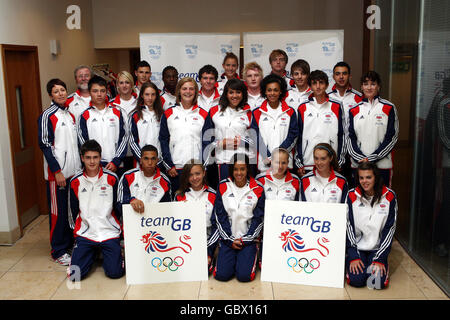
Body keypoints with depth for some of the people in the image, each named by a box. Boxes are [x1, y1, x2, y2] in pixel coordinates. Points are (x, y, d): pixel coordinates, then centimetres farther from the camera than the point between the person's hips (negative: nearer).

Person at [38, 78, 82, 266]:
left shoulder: (70, 114, 14)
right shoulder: (47, 116, -7)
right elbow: (45, 145, -12)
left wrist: (81, 165, 14)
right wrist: (57, 171, -16)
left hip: (74, 172, 7)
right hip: (57, 173, -7)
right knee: (58, 212, 0)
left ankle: (71, 244, 28)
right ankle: (59, 251, 10)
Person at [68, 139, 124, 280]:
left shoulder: (111, 178, -2)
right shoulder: (76, 182, 1)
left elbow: (118, 206, 7)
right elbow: (74, 211, 11)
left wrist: (118, 227, 9)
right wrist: (78, 229, 10)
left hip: (109, 232, -1)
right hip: (85, 234, 2)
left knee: (114, 272, -14)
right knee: (75, 275, -10)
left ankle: (117, 253, 20)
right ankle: (92, 254, 21)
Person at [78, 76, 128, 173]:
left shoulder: (117, 112, 8)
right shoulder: (85, 116, 3)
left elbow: (123, 138, 5)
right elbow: (83, 142, 1)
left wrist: (116, 161, -5)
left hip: (116, 165, 1)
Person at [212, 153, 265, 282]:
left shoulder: (257, 189, -2)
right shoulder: (223, 187, 0)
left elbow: (259, 218, -2)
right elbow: (219, 216, -1)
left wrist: (245, 240, -8)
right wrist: (230, 240, -7)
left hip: (248, 238, -1)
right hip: (228, 238, 1)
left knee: (245, 275, -16)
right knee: (221, 275, -12)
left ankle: (249, 257, 15)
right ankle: (232, 259, 18)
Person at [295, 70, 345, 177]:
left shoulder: (336, 107, 6)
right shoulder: (302, 108, 6)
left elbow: (341, 135, 6)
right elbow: (298, 137, 6)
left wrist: (339, 162, 2)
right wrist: (299, 163, 1)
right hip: (307, 164, 0)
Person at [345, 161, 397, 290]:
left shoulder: (389, 196, -6)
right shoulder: (352, 195, -6)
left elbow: (390, 229, -5)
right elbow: (348, 226, -5)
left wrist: (380, 258, -9)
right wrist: (354, 256, -11)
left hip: (377, 248, 0)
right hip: (357, 246, 0)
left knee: (379, 282, -18)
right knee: (356, 280, -18)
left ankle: (383, 263, 14)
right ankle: (349, 261, 13)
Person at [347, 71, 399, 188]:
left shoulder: (389, 108, 2)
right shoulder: (354, 110, 10)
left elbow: (391, 137, -4)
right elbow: (350, 137, 5)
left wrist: (372, 158, -11)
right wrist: (360, 158, -10)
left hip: (382, 164, -2)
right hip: (358, 164, 2)